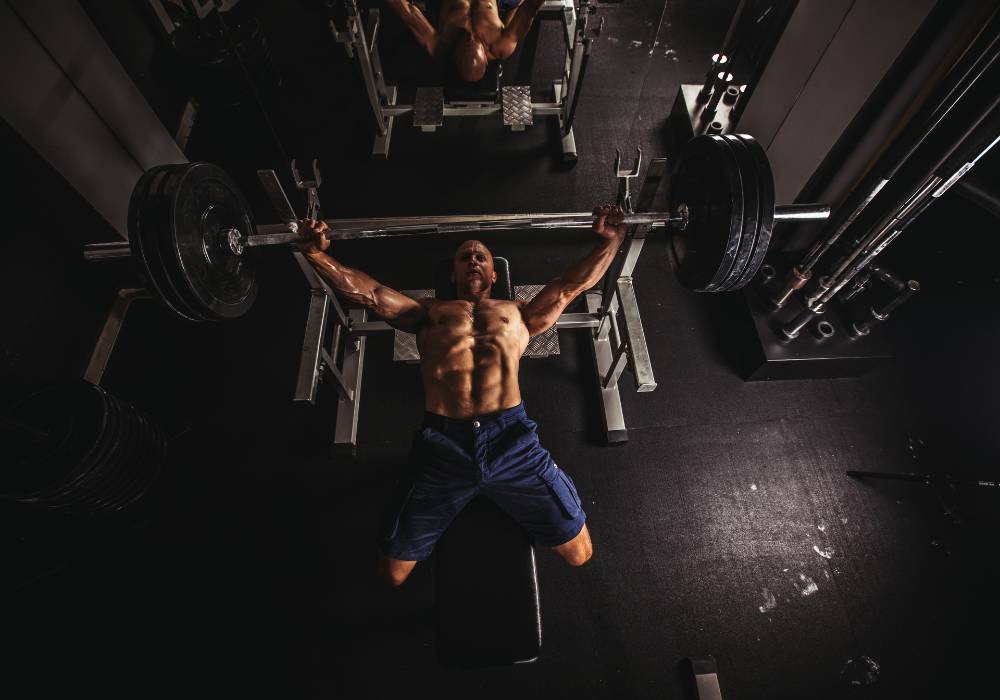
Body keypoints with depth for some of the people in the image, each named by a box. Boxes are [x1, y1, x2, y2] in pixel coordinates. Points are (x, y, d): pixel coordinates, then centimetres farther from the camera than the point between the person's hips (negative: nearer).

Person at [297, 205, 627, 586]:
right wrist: (317, 253, 9)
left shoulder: (517, 312, 26)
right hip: (442, 444, 0)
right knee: (393, 572, 3)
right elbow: (368, 291, 19)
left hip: (511, 440, 1)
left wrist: (609, 240, 15)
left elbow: (571, 285, 22)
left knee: (579, 554, 2)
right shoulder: (430, 313, 25)